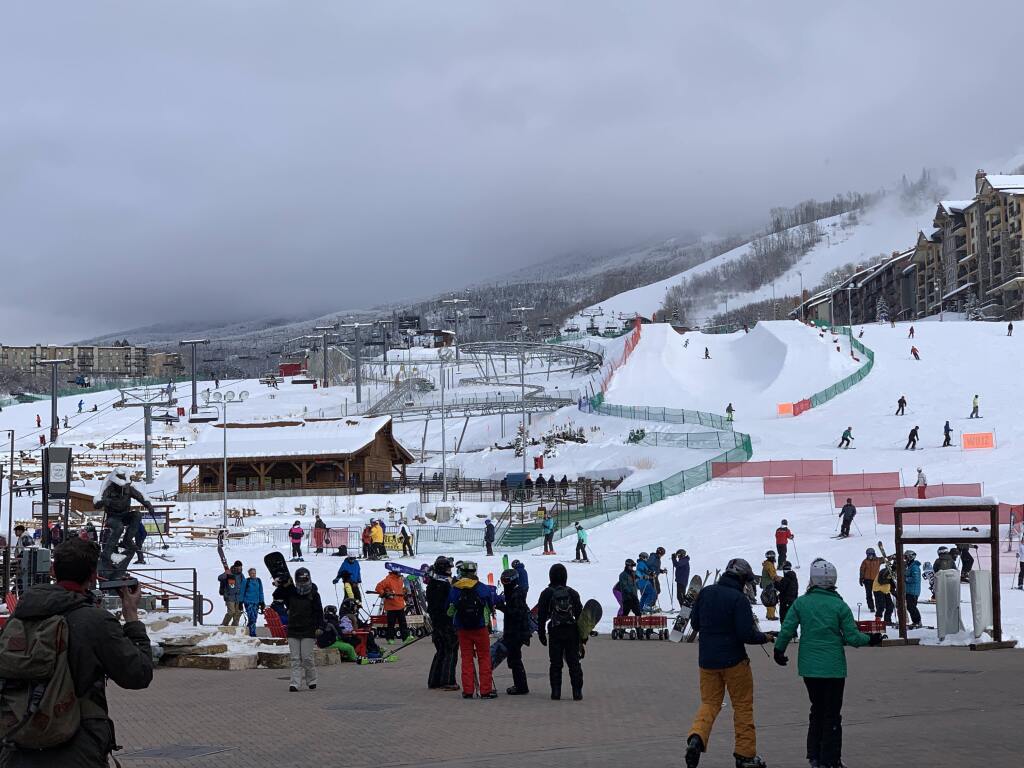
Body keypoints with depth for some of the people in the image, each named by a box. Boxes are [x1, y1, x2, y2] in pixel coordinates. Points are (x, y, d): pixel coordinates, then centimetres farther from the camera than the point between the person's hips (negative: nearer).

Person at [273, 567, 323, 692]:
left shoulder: (313, 594, -1)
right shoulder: (291, 593, 7)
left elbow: (319, 611, -3)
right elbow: (276, 596, 5)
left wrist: (319, 627, -11)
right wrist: (284, 586, -8)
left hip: (308, 631, -3)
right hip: (293, 631, 3)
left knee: (307, 658, -3)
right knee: (295, 659, 1)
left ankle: (311, 681, 13)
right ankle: (295, 683, 0)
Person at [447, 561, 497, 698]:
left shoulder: (454, 589, -4)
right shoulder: (482, 588, -7)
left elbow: (449, 611, 4)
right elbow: (492, 606, 4)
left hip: (462, 629, 1)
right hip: (480, 628, -1)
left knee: (466, 658, 9)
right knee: (484, 657, 7)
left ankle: (468, 690, 7)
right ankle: (486, 690, 5)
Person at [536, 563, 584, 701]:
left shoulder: (546, 593, -1)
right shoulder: (572, 593, 5)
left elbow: (541, 616, -1)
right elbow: (579, 614, 7)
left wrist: (541, 634, 7)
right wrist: (582, 635, 13)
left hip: (555, 632, -1)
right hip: (572, 632, 1)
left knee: (555, 663, 4)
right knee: (574, 662, 5)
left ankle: (556, 692, 0)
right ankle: (577, 692, 2)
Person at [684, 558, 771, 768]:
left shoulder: (705, 592, 1)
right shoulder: (738, 599, -17)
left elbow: (694, 623, 10)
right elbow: (746, 634, -20)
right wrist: (765, 637, -2)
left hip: (707, 660, 5)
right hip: (733, 660, -5)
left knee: (709, 703, 14)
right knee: (743, 706, 10)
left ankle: (697, 737, -14)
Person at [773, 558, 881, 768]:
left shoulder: (801, 603, -5)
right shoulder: (840, 606, -10)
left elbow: (787, 630, -4)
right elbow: (852, 637, -7)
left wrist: (779, 650, 14)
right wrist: (871, 639, 12)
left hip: (808, 667, 3)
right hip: (833, 668, -3)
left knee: (817, 710, 20)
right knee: (832, 714, 8)